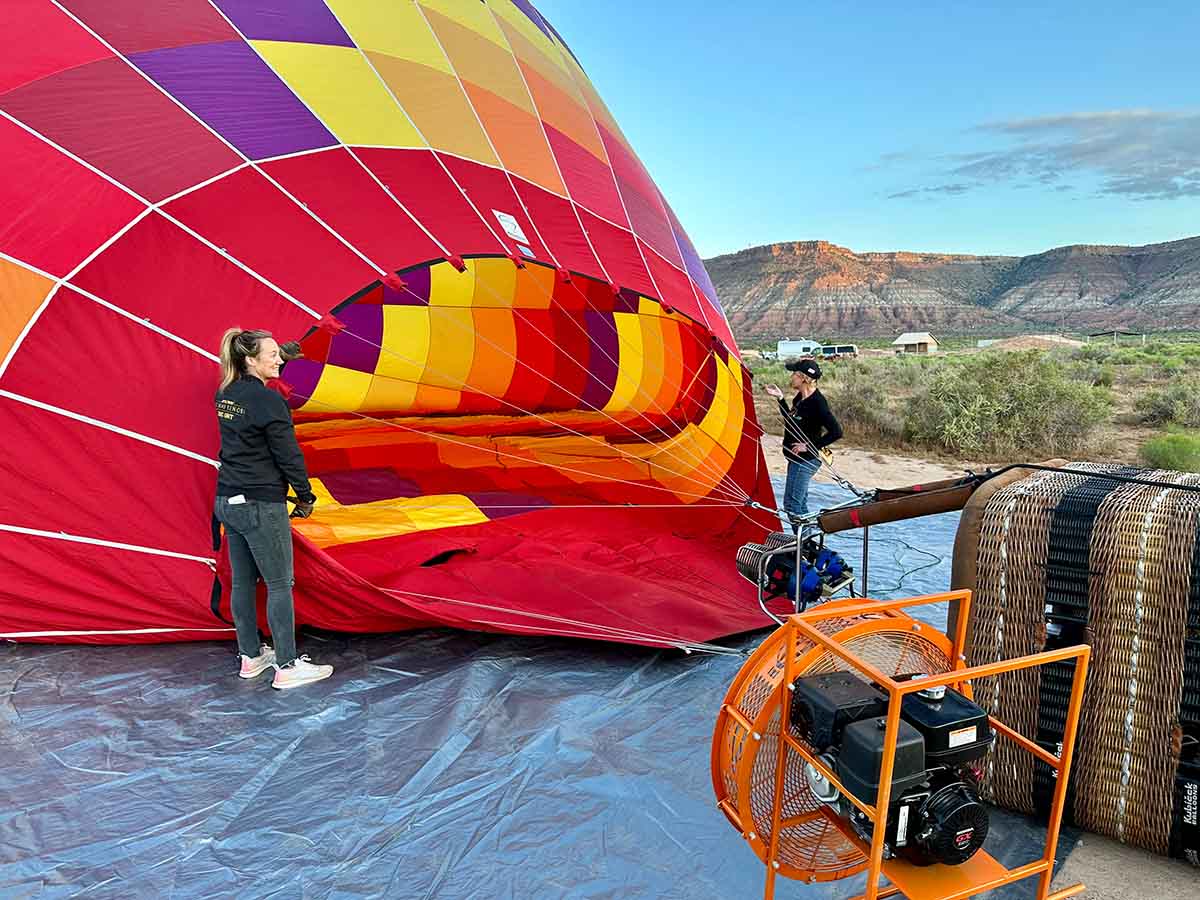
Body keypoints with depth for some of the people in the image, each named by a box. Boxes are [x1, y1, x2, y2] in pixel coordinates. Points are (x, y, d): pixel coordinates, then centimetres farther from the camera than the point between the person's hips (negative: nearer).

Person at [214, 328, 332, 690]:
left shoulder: (225, 395, 7)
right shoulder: (267, 399, -17)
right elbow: (288, 454, -14)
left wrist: (283, 354, 36)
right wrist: (305, 496, -1)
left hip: (228, 501, 9)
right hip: (261, 506, -9)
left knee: (243, 581, 15)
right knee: (280, 584, 0)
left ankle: (251, 657, 27)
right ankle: (287, 667, 6)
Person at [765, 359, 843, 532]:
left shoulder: (817, 402, -21)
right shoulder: (800, 398, 6)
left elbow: (836, 432, -24)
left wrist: (809, 446, -20)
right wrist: (780, 398, 15)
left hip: (805, 461, -10)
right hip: (797, 459, 10)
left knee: (791, 504, -8)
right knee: (799, 503, 17)